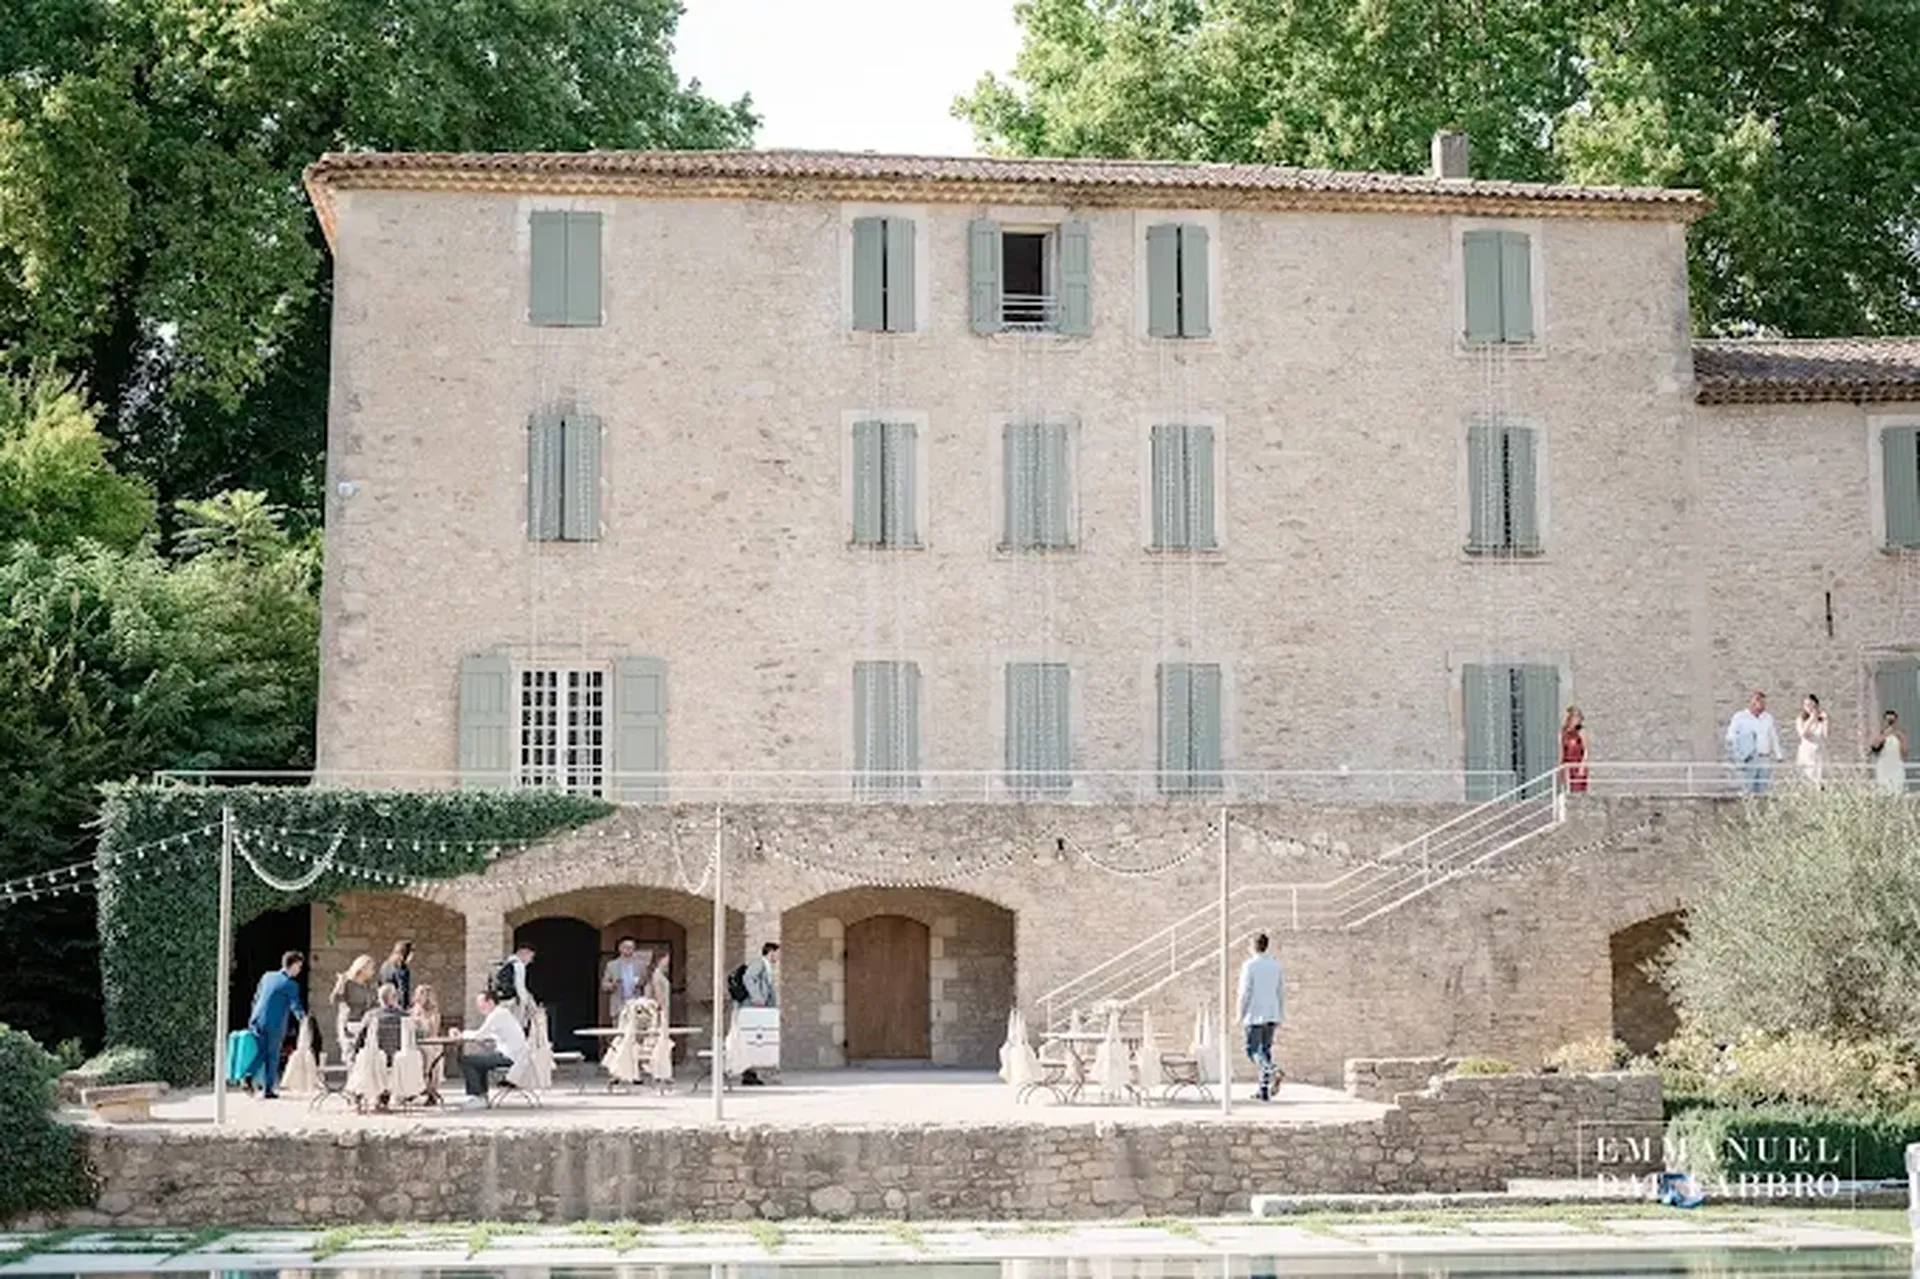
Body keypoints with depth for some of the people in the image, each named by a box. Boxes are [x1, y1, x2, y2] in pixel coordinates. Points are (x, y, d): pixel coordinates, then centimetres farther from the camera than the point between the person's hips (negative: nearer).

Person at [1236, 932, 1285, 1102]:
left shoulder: (1249, 965, -10)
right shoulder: (1276, 965, 6)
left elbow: (1244, 992, -11)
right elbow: (1282, 992, 9)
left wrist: (1240, 1015, -3)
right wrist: (1281, 1015, 17)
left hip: (1255, 1016, -6)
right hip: (1272, 1015, 6)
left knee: (1253, 1051, 0)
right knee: (1266, 1050, 12)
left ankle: (1274, 1072, -25)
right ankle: (1264, 1089, 10)